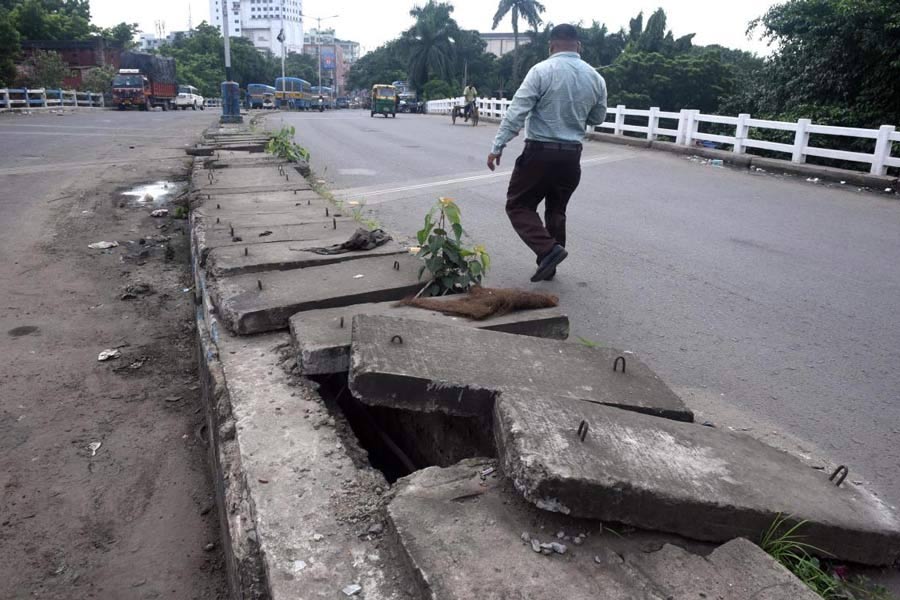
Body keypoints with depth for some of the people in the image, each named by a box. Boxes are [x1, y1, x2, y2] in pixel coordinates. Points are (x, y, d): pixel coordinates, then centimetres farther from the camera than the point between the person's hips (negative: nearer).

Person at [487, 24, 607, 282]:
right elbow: (598, 118, 18)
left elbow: (517, 112, -14)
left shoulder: (542, 70, -9)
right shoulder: (595, 77, 6)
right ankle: (548, 265, 22)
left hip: (540, 152, -5)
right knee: (556, 210, 18)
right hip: (572, 155, 5)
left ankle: (548, 249, -12)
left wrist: (497, 146, -12)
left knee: (518, 205, 6)